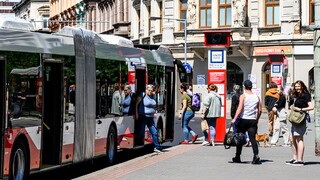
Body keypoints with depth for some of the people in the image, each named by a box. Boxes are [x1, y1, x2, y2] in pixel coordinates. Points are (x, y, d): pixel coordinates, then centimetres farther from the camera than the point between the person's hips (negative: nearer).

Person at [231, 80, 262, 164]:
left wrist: (234, 118, -17)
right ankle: (256, 155, -22)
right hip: (253, 121, 3)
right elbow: (260, 110, 10)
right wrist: (257, 119, 22)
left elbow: (240, 108, -15)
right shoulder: (257, 97, 8)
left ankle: (237, 157, 18)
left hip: (243, 120, -3)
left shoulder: (243, 96, -5)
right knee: (252, 138, -2)